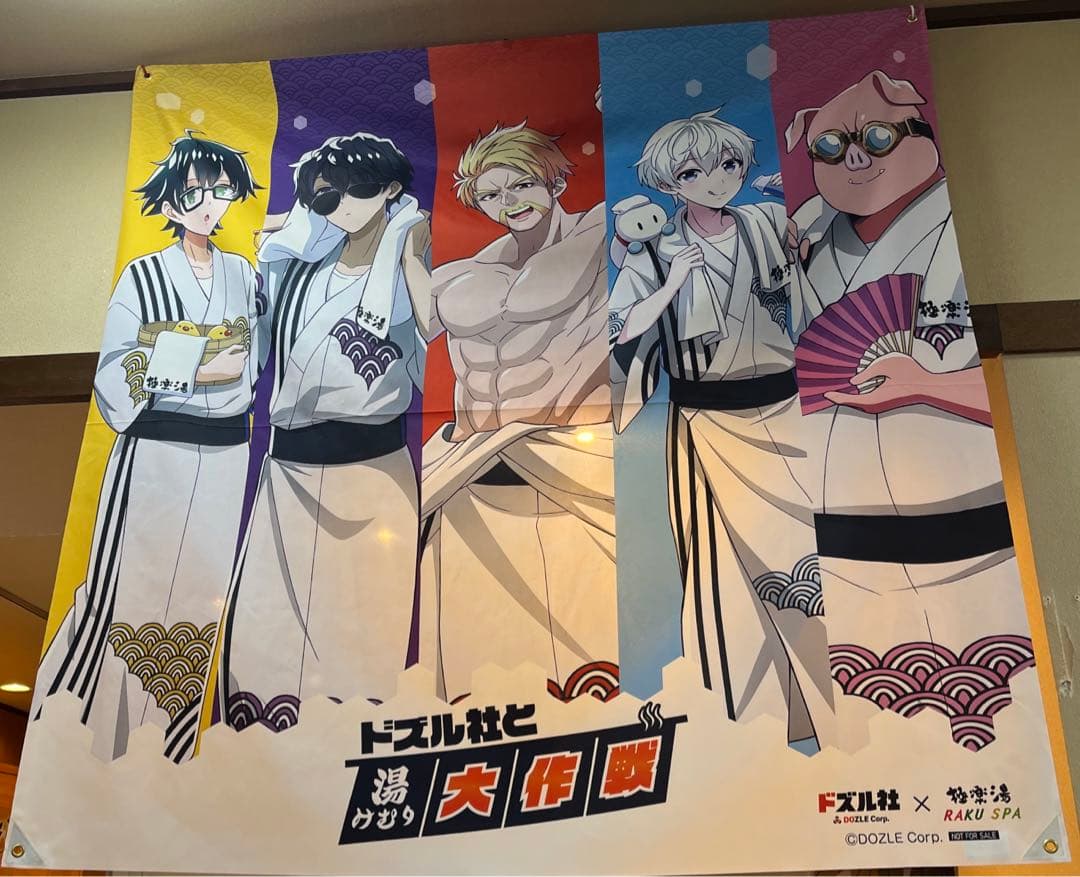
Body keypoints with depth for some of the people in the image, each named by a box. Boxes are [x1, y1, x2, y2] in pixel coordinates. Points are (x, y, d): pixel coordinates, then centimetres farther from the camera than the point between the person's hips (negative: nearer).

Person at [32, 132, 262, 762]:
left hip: (225, 452, 4)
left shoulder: (246, 276, 9)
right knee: (130, 589, -2)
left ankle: (166, 738, 21)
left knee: (203, 590, 7)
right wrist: (197, 366, -13)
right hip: (154, 451, -3)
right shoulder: (144, 275, -1)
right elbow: (116, 373, -5)